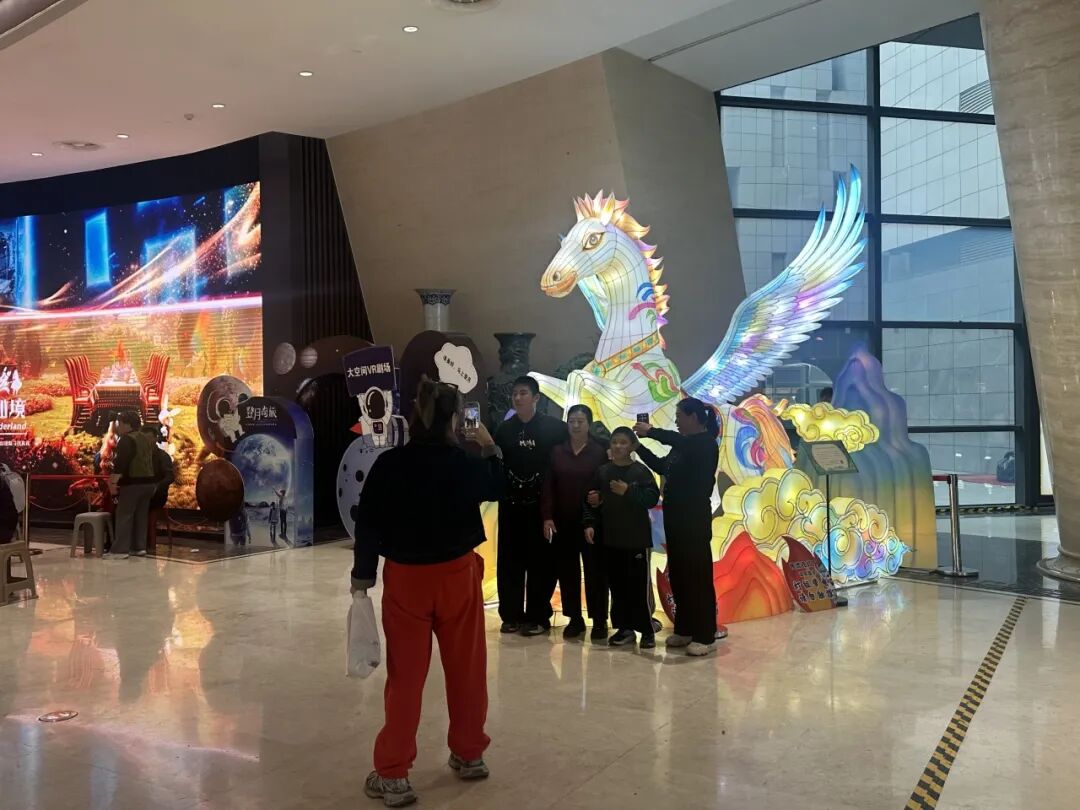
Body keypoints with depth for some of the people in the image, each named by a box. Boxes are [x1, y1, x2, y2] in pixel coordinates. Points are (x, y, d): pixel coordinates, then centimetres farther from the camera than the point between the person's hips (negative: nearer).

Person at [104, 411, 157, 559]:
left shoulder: (126, 440, -11)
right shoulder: (148, 439, 16)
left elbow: (121, 463, -20)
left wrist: (113, 481, -18)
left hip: (132, 483, -9)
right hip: (149, 482, 9)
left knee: (124, 516, -4)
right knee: (141, 516, 12)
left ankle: (120, 550, -6)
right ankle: (139, 547, 15)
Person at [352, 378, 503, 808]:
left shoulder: (389, 464, -12)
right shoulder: (467, 464, -9)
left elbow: (367, 524, -7)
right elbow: (496, 489, 13)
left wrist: (362, 577, 3)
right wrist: (491, 449, 23)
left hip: (404, 578, 0)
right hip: (457, 575, 0)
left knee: (405, 676, 7)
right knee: (466, 669, 17)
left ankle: (392, 776, 11)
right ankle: (469, 755, 31)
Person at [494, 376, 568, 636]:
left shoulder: (555, 427, -3)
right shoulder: (505, 429, 7)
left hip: (542, 504, -3)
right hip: (511, 504, 3)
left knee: (540, 561, 2)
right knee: (510, 560, 5)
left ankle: (538, 617, 10)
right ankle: (511, 615, 15)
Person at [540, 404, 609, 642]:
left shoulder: (599, 452, -3)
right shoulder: (557, 451, 5)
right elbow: (548, 486, 4)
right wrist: (547, 516, -3)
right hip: (563, 521, 3)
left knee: (594, 571, 2)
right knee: (566, 571, 7)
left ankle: (599, 621, 10)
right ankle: (574, 619, 17)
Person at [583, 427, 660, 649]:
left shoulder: (641, 471, -6)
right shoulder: (602, 471, 6)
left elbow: (653, 497, -13)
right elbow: (592, 502, 11)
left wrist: (629, 492, -20)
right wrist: (589, 524, 1)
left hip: (636, 538, -4)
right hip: (610, 538, 4)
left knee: (638, 585, -2)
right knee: (617, 585, 8)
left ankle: (647, 631, 7)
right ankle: (625, 628, 18)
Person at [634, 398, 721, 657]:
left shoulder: (706, 443, -11)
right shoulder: (683, 446, 15)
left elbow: (678, 441, -31)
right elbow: (661, 466, 22)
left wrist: (651, 431, -21)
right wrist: (639, 446, 13)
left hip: (695, 517, -8)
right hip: (675, 516, 8)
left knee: (698, 574, -5)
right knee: (678, 574, 10)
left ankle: (705, 636, -1)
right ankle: (685, 630, 18)